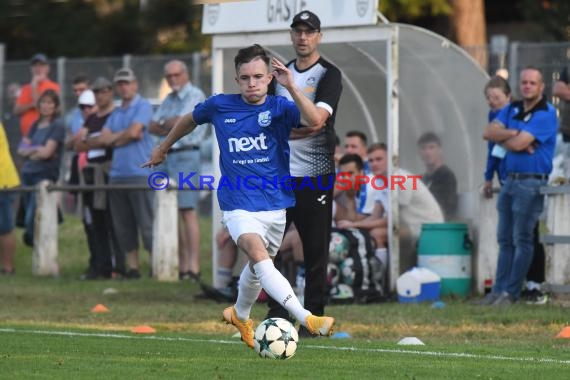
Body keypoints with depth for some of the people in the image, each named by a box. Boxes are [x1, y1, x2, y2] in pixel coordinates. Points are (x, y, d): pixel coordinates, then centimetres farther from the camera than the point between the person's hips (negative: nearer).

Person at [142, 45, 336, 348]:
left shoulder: (279, 107, -5)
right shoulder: (219, 106, -1)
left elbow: (314, 121, -25)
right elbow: (190, 120, 20)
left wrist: (291, 87, -35)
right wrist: (163, 148, 32)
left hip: (275, 205, 2)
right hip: (238, 205, -2)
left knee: (257, 267, 19)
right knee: (258, 254, -28)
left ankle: (240, 315, 50)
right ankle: (306, 319, -41)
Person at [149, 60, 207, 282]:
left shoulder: (195, 96, -4)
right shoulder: (169, 100, 21)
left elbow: (180, 122, -14)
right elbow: (153, 127, 14)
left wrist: (163, 124, 5)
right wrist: (170, 126, -5)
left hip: (185, 157, -8)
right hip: (166, 156, 8)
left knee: (187, 211, -13)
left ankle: (193, 268, -16)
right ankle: (182, 266, 8)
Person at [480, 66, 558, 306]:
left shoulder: (545, 114, -11)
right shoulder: (512, 110, 13)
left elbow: (518, 144, -19)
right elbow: (488, 132, 2)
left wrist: (502, 138, 0)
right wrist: (514, 133, -12)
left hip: (531, 184, -8)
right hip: (510, 179, 8)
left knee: (522, 239, -5)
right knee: (505, 239, 9)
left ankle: (511, 293, -4)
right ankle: (499, 290, 11)